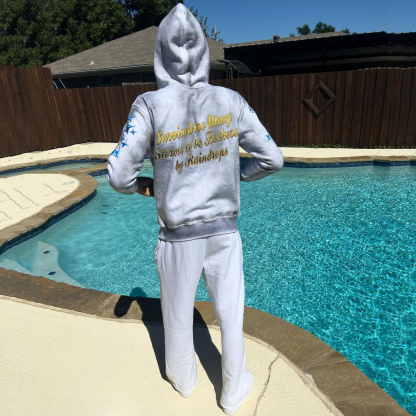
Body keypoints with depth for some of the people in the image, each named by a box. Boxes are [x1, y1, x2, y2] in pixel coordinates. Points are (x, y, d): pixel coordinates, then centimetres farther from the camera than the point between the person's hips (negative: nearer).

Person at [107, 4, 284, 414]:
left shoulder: (151, 105, -13)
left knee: (178, 315, 23)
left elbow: (119, 175, -13)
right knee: (231, 316, 20)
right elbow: (272, 159, -1)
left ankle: (183, 378, 51)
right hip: (224, 233, 2)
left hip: (179, 238, -1)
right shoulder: (231, 101, -5)